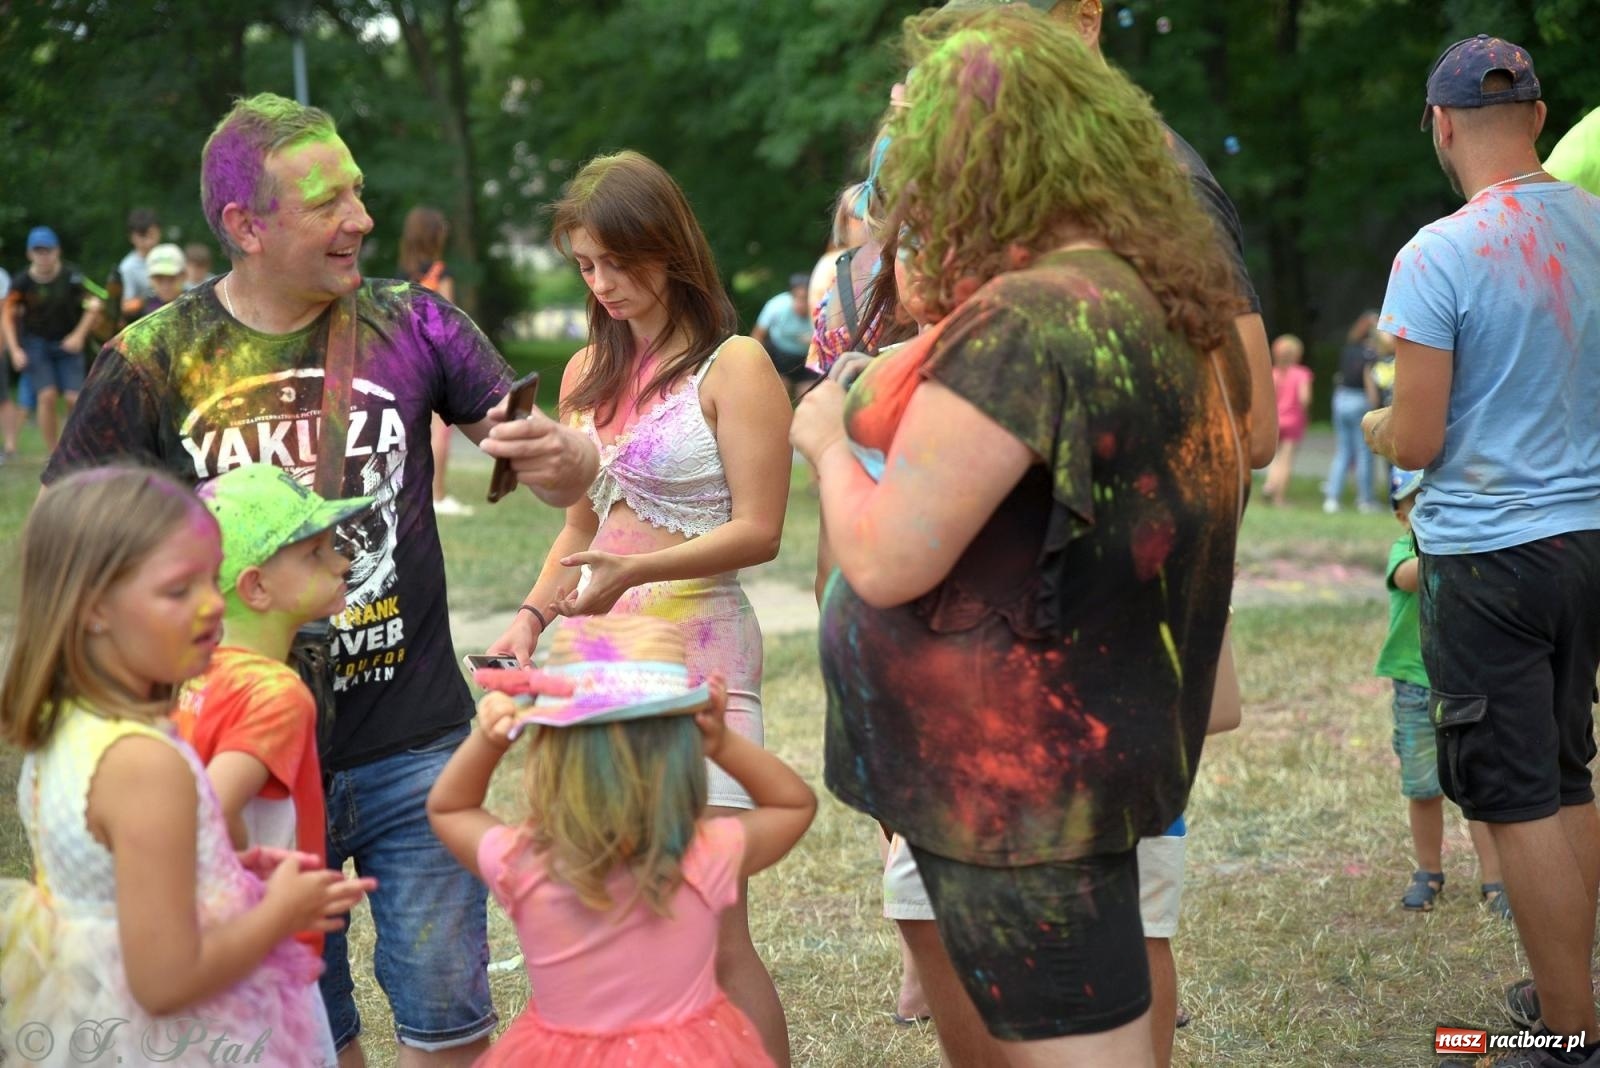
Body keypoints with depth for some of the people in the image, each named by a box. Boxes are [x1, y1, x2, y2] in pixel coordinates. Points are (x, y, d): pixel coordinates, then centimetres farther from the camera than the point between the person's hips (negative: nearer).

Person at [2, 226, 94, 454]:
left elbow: (92, 307, -2)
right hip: (35, 343, 0)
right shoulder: (22, 282, -9)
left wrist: (79, 335, -12)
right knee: (47, 395, -16)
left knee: (74, 398, -11)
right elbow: (8, 316, -1)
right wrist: (15, 350, -9)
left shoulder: (71, 277, -10)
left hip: (68, 344, 0)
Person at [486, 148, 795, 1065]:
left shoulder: (733, 366, -7)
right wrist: (534, 614, 4)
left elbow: (758, 532, -13)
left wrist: (635, 572, -25)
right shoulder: (590, 373, 14)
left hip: (697, 654, -6)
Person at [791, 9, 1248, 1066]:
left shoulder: (1023, 322, -24)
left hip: (1013, 772, -10)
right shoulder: (1172, 298, 7)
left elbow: (886, 560, -24)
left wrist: (831, 438, -4)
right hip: (1095, 751, 10)